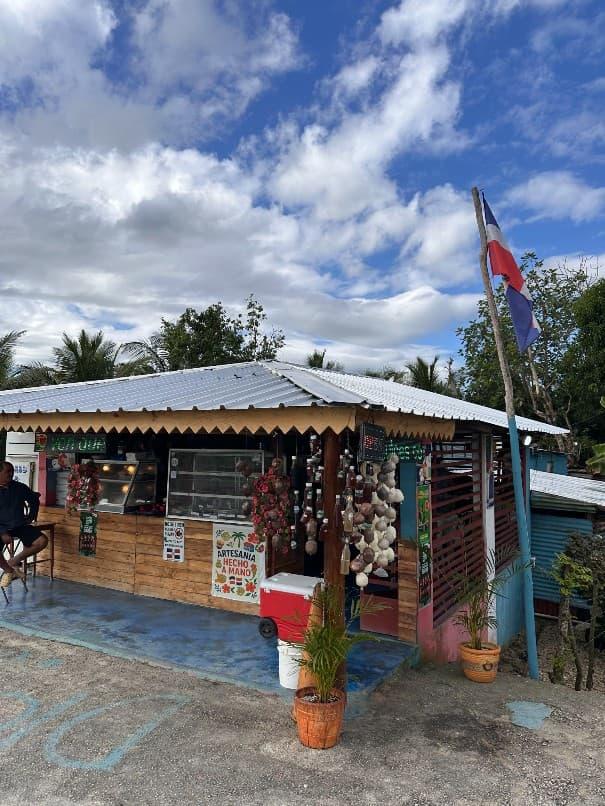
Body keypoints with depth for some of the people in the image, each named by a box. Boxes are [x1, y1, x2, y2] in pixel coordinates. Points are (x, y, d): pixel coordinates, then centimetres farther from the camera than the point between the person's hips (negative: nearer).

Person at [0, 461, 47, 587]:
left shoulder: (20, 487, 2)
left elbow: (34, 499, 21)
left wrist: (31, 517, 16)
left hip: (20, 525, 3)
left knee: (42, 541, -19)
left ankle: (13, 561, 2)